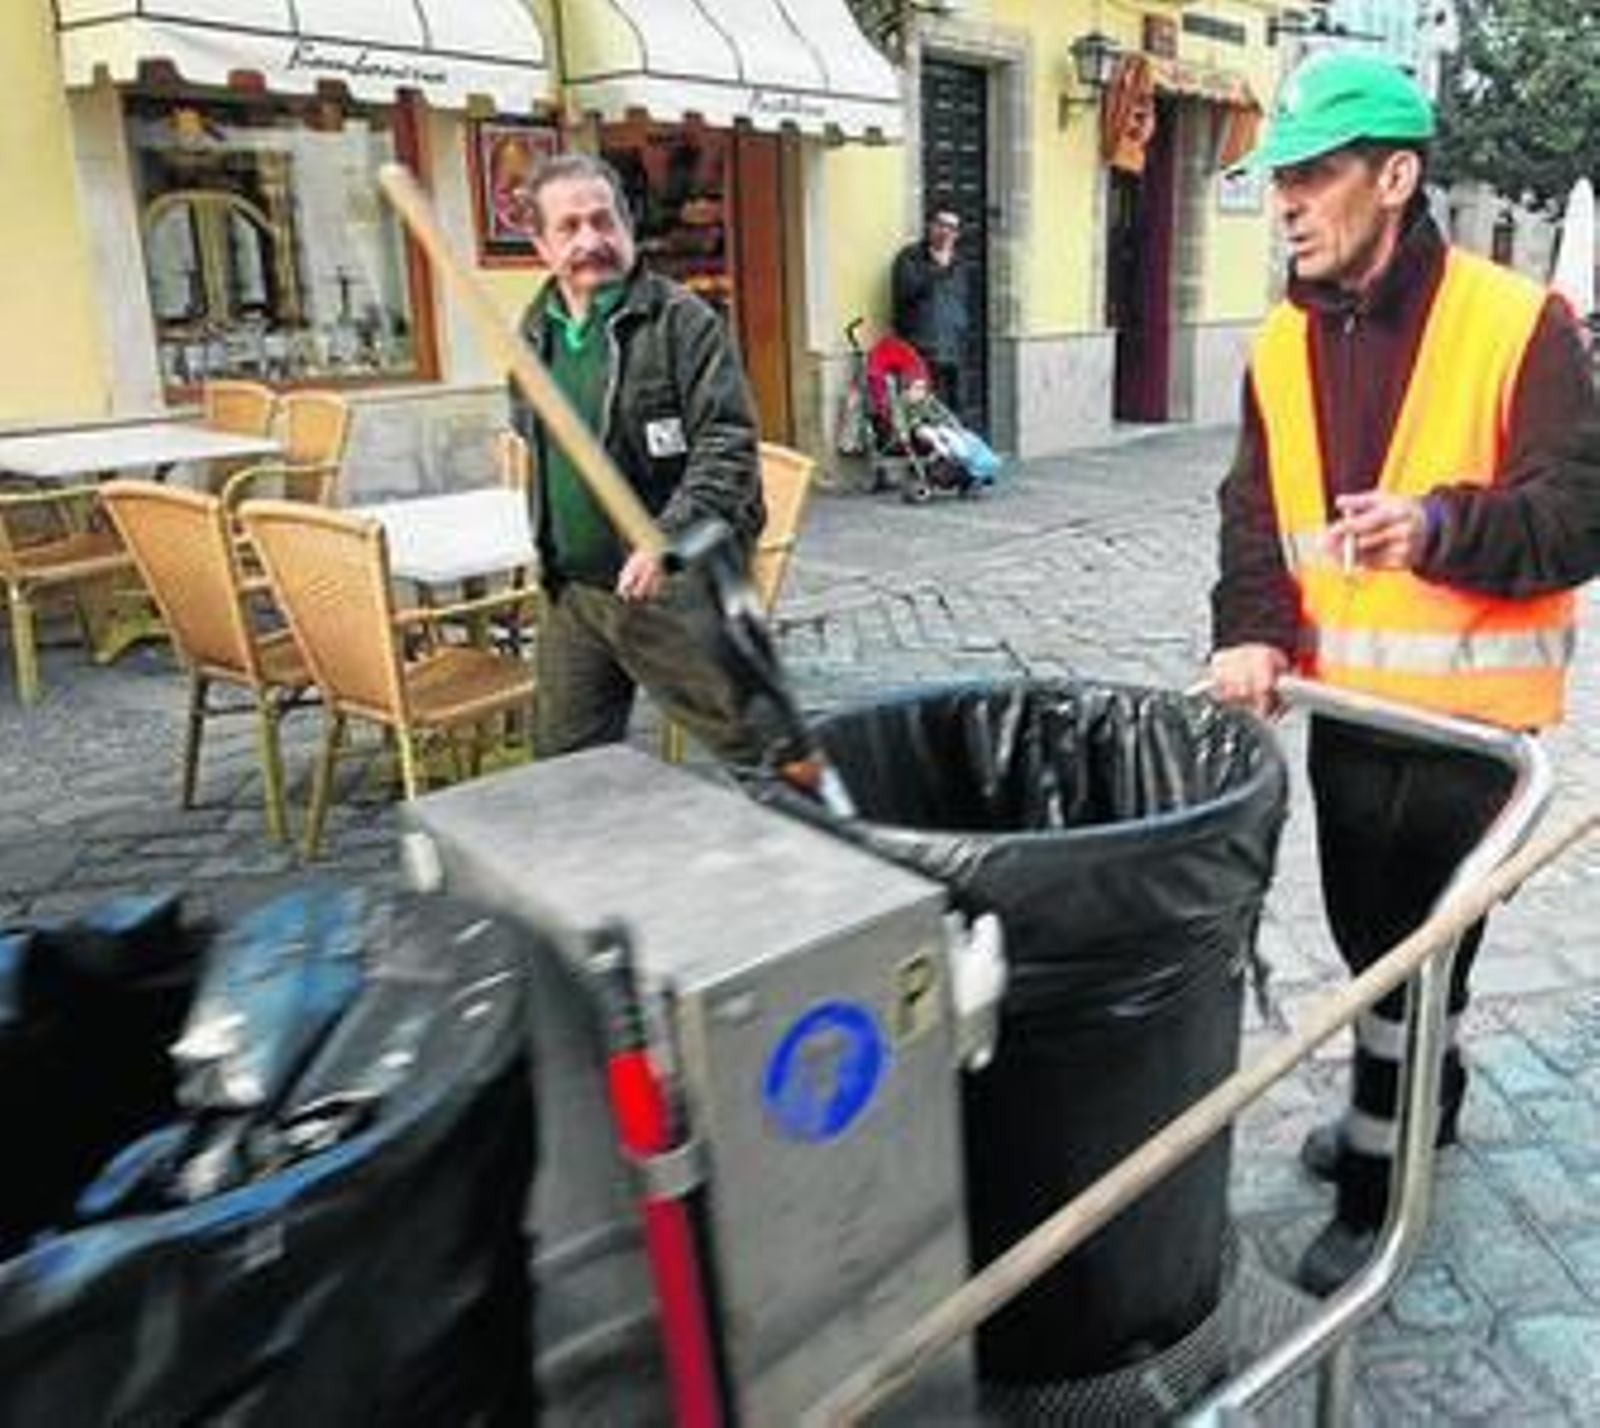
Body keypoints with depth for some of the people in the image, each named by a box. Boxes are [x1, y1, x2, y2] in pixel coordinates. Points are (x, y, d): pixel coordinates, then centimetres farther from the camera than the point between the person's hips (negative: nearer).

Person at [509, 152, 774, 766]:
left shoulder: (681, 320, -9)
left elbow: (728, 444, -16)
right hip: (571, 590, 6)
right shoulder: (534, 332, 12)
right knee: (565, 763, 15)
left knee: (752, 745, 0)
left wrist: (669, 537, -28)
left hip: (677, 584, -6)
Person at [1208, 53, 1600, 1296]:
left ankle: (1375, 1187, 23)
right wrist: (1255, 627, -14)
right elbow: (1256, 507, 4)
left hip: (1467, 715, -6)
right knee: (1371, 937, 21)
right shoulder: (1285, 343, 4)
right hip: (1343, 705, 6)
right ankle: (1421, 1097, 47)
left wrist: (1443, 524, -35)